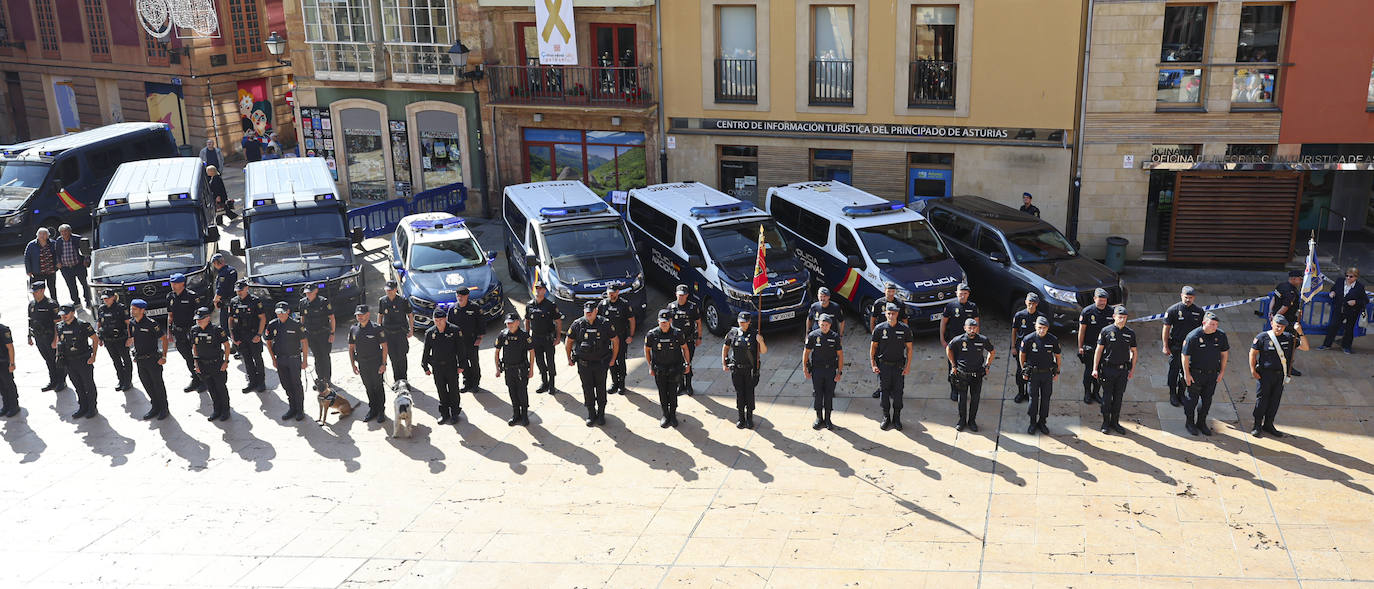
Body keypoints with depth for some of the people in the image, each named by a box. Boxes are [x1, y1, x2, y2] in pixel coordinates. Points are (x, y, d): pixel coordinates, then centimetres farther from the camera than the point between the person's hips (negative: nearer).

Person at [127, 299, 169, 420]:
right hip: (140, 361, 6)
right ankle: (155, 407, 27)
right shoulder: (132, 323, 2)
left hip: (153, 359, -6)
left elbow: (164, 339, -12)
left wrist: (164, 357, -15)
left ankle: (164, 409, 18)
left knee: (158, 385, 5)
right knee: (147, 385, 13)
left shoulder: (151, 323, -16)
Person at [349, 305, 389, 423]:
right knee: (368, 388, 12)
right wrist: (353, 364, 7)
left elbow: (384, 347, -9)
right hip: (362, 364, 4)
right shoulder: (353, 329, 2)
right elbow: (351, 348, 11)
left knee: (378, 387, 3)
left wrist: (383, 364, -13)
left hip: (376, 363, -4)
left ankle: (381, 411, 15)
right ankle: (372, 410, 25)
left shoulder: (376, 328, -11)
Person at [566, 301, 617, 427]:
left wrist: (613, 359, 5)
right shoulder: (578, 325, -7)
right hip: (583, 363, 1)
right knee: (587, 389, 6)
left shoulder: (604, 324, -9)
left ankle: (601, 414, 23)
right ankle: (591, 414, 21)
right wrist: (569, 359, 10)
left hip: (601, 363, 0)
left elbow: (615, 341, 3)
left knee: (601, 389, 7)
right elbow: (568, 342, 6)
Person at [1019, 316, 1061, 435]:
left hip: (1047, 373, 1)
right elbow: (1022, 354, 1)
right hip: (1033, 373, -1)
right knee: (1033, 398, 5)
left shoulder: (1053, 340, -9)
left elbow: (1058, 356, 5)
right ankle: (1033, 422, 19)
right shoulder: (1028, 339, -13)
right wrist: (1024, 371, 2)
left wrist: (1057, 372, 7)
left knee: (1046, 398, 8)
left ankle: (1042, 422, 22)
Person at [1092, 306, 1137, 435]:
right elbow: (1098, 350, -4)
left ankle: (1115, 422, 22)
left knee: (1118, 397, 10)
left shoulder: (1130, 333, 2)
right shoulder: (1106, 331, -6)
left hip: (1123, 370, 3)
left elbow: (1133, 351, 12)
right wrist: (1095, 369, -7)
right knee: (1107, 397, 4)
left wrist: (1132, 369, 8)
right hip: (1108, 369, -3)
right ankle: (1106, 423, 16)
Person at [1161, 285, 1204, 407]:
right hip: (1175, 346, -3)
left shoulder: (1199, 311, 0)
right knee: (1174, 371, 7)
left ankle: (1181, 394, 27)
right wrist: (1165, 346, -9)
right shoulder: (1174, 310, -9)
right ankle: (1173, 395, 20)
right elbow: (1166, 328, -7)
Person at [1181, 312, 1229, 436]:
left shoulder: (1221, 335, -3)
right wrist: (1187, 374, -10)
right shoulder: (1193, 336, -17)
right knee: (1193, 398, 7)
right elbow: (1185, 356, -11)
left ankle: (1201, 422, 29)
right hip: (1196, 374, -4)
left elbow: (1224, 353, 8)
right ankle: (1189, 422, 25)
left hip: (1212, 374, 4)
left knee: (1207, 399, 13)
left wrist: (1222, 372, 8)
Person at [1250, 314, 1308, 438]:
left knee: (1275, 401, 10)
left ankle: (1268, 425, 23)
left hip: (1280, 375, 4)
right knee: (1262, 399, 0)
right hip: (1264, 374, -4)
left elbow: (1305, 347, 3)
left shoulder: (1289, 338, 6)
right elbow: (1253, 353, -3)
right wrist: (1253, 370, -9)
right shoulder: (1262, 337, -6)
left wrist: (1300, 333, -11)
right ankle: (1257, 426, 12)